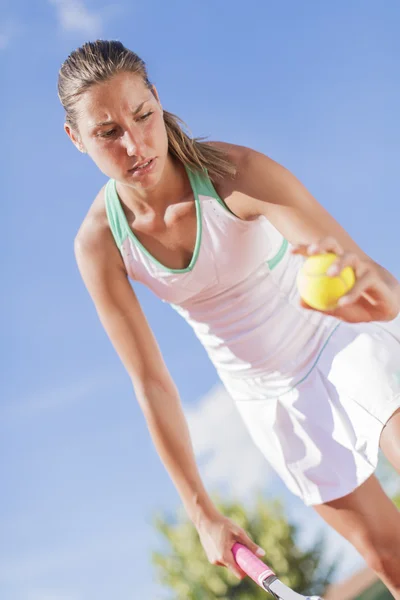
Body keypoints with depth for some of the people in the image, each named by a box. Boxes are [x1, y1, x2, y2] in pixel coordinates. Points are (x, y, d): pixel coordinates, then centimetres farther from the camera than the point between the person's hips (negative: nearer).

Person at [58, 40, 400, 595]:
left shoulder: (232, 172, -27)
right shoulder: (99, 243, -18)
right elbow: (150, 382, -9)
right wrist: (203, 513, -8)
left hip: (343, 337, -2)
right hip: (270, 396, 3)